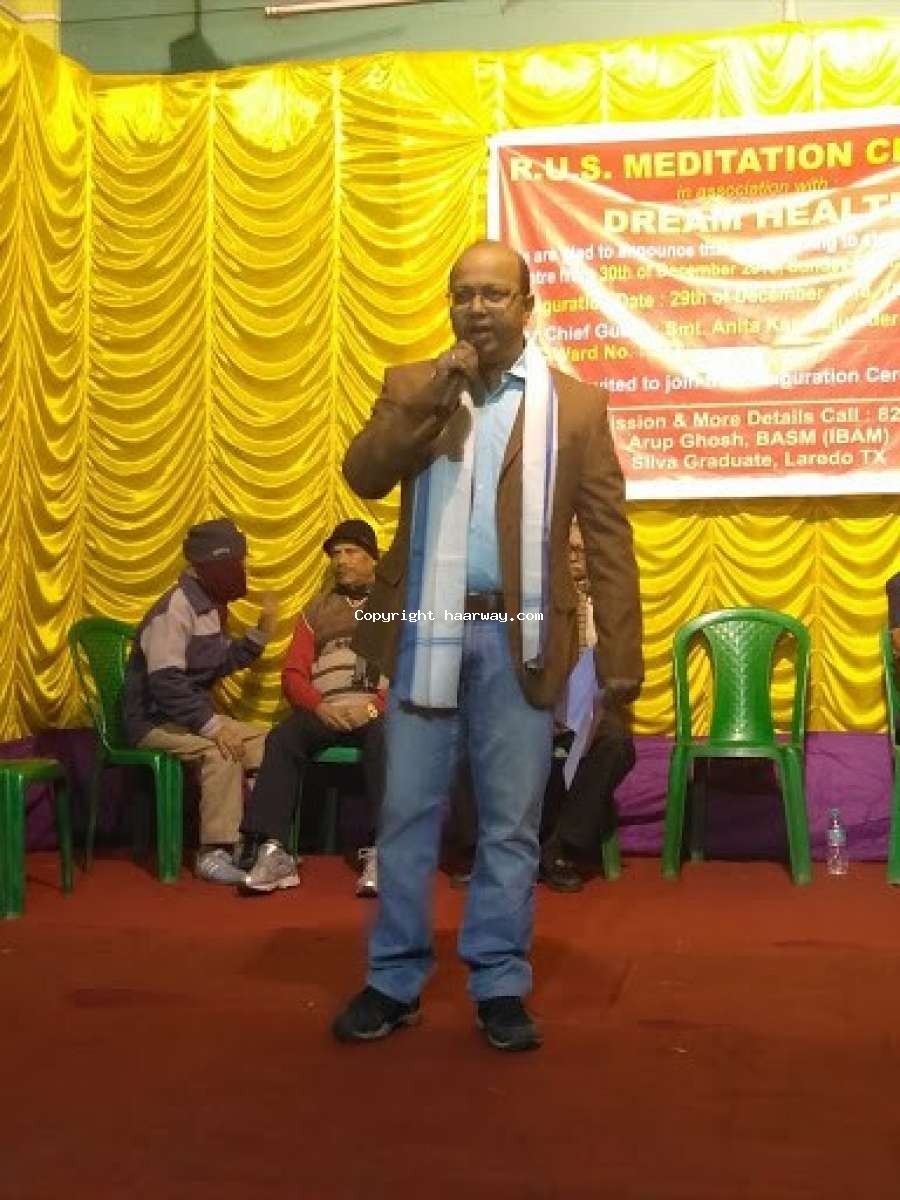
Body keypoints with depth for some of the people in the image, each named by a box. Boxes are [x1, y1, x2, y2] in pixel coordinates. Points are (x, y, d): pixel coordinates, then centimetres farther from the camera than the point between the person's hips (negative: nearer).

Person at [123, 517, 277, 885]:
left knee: (264, 742, 2)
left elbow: (218, 664, 18)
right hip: (155, 720, -10)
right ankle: (214, 853, -24)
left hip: (190, 714, 10)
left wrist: (262, 630, 10)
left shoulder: (210, 605, 10)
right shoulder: (176, 608, -20)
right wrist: (212, 725, -32)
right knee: (221, 750, -31)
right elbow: (165, 683, -29)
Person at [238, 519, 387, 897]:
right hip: (324, 711, 3)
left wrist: (376, 705, -14)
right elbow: (293, 675, 14)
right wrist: (320, 706, -7)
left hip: (376, 712, -2)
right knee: (282, 739, -28)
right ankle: (272, 851, -35)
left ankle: (378, 853, -40)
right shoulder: (317, 610, 24)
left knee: (384, 739, -37)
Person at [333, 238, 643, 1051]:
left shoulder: (576, 406, 3)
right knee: (408, 814, 8)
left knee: (511, 824, 7)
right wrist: (433, 395, -13)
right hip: (425, 633, 1)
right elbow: (363, 475, -7)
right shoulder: (410, 387, 9)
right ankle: (394, 980, 21)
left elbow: (609, 537, 0)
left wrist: (621, 653, -7)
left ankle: (501, 986, 20)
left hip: (519, 640, -1)